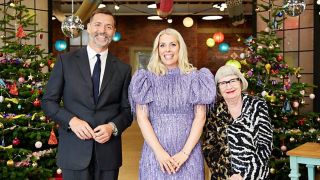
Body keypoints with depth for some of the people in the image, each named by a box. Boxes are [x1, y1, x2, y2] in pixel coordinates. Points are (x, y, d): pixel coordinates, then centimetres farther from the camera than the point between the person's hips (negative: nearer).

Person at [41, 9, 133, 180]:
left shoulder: (123, 69, 6)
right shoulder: (66, 61, 2)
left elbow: (127, 109, 8)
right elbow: (48, 101, 2)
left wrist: (113, 127, -11)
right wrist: (72, 120, -13)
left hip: (108, 151, 2)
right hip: (74, 151, -1)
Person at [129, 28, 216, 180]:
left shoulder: (194, 77, 3)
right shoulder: (147, 78, 4)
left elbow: (200, 117, -2)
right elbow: (142, 117, -2)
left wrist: (185, 152, -11)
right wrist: (159, 152, -12)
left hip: (189, 151, 0)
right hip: (155, 151, 0)